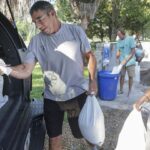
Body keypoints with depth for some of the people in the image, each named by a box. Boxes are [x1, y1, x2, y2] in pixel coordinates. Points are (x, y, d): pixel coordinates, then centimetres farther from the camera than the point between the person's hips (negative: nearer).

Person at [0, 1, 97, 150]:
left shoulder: (76, 31, -8)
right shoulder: (36, 41, -6)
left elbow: (90, 56, 3)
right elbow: (25, 70, -12)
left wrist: (92, 79, -9)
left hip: (78, 94, -1)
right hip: (52, 98, 2)